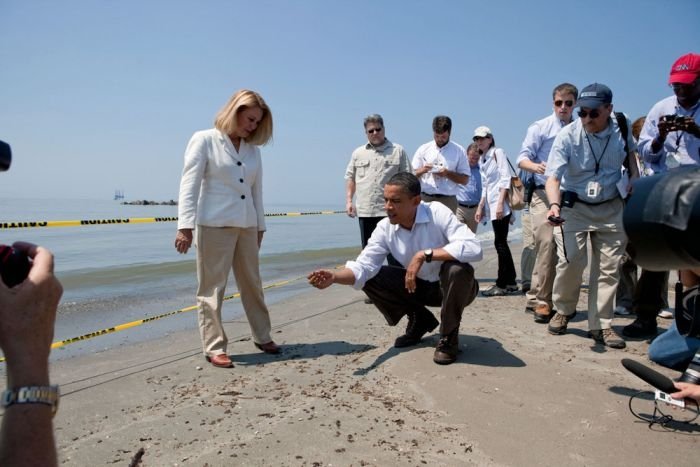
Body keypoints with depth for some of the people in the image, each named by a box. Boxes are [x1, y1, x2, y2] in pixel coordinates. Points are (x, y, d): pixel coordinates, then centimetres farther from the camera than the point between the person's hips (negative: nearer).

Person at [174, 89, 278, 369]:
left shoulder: (253, 149, 12)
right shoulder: (204, 140, -1)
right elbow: (189, 185, -9)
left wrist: (260, 225, 15)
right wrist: (185, 226, -18)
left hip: (246, 225, 5)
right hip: (213, 224, -5)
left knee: (252, 283, 12)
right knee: (212, 288, 1)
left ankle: (262, 336, 25)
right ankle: (214, 347, 9)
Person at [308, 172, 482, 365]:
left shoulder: (438, 213, -28)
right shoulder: (385, 228, -14)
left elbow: (474, 248, -40)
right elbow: (363, 266, -19)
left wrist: (424, 254, -41)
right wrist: (334, 277, -38)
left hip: (451, 286, -4)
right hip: (419, 286, 4)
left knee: (458, 269, -37)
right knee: (371, 278, -11)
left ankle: (448, 336, -11)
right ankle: (420, 320, 10)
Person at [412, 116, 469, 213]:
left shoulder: (458, 151, 5)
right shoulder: (423, 149, 9)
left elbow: (464, 179, 4)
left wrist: (447, 173, -12)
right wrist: (423, 170, -11)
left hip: (448, 200, -1)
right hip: (425, 198, 1)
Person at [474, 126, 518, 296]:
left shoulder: (498, 153, -3)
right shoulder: (483, 160, 19)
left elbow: (505, 179, -12)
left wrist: (500, 203, -19)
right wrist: (480, 207, 18)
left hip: (501, 205, -8)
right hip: (493, 206, 8)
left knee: (500, 243, -7)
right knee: (501, 243, 9)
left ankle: (502, 284, -2)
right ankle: (510, 282, 16)